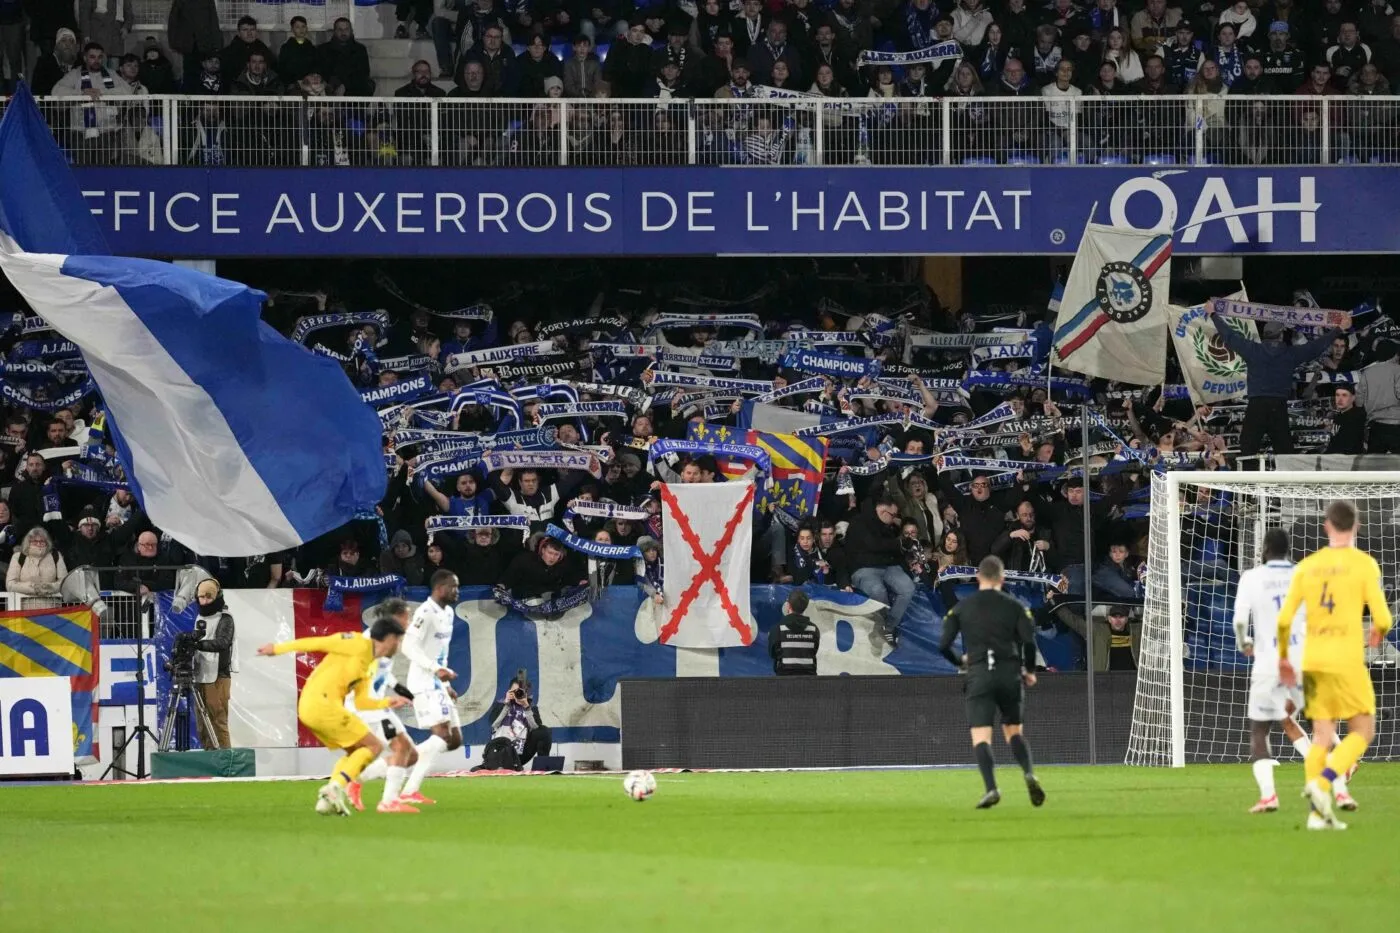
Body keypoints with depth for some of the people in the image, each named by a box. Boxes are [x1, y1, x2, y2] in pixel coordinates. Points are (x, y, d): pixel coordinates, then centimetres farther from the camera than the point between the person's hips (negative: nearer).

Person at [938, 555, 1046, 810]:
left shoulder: (961, 608, 7)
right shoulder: (1014, 606, 5)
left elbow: (943, 645, 3)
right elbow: (1029, 641, -6)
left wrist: (959, 662, 23)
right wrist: (1029, 671, 10)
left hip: (979, 675, -1)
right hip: (1010, 673, 1)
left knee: (981, 738, -4)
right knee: (1013, 730, 16)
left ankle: (991, 788, -23)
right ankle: (1029, 774, -8)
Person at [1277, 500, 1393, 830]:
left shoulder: (1307, 566, 6)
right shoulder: (1364, 564, -5)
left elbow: (1284, 619, 5)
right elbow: (1382, 617, -9)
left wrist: (1283, 658, 20)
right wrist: (1379, 631, 15)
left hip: (1312, 662, 4)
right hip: (1347, 660, -4)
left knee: (1322, 735, 10)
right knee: (1362, 731, 5)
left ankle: (1318, 812, 4)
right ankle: (1323, 783, -17)